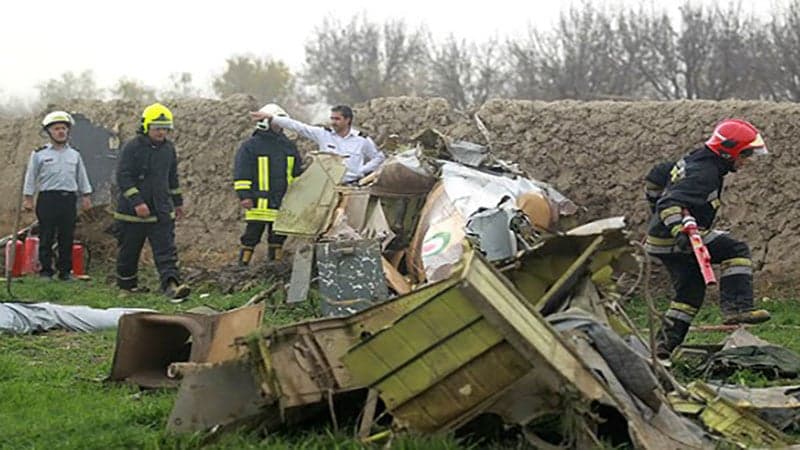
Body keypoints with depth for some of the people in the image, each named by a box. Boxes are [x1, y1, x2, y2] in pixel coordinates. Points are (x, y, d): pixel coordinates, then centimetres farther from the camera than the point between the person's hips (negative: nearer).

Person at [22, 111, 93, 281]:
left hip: (69, 198, 3)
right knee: (46, 238, -3)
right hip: (47, 199, -3)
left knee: (67, 238, 4)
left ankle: (65, 271, 10)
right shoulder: (39, 154, 5)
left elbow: (82, 177, 20)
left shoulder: (74, 155, 15)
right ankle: (46, 271, 3)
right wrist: (27, 198, -1)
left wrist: (86, 196, 13)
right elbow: (31, 177, 5)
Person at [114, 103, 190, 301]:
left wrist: (177, 202, 25)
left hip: (162, 210, 4)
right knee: (129, 250, 9)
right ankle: (126, 283, 27)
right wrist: (137, 202, -23)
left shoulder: (168, 148, 9)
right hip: (132, 211, -4)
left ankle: (171, 284, -21)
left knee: (166, 249, -10)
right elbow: (123, 177, -15)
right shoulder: (132, 148, -11)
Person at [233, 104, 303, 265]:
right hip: (259, 203, -5)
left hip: (282, 203, 5)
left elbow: (297, 173, 23)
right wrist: (244, 195, -12)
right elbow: (241, 173, -4)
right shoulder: (251, 146, -2)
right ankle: (243, 264, 1)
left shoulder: (289, 146, 15)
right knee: (252, 235, -4)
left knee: (278, 237, 10)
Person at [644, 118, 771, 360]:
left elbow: (656, 175, 24)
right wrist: (678, 230, -46)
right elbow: (671, 202, -31)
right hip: (673, 238, -10)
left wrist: (657, 208, 36)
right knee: (736, 251, -14)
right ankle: (737, 308, -22)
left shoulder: (694, 160, 12)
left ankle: (665, 344, 21)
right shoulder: (705, 174, -19)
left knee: (690, 290, 18)